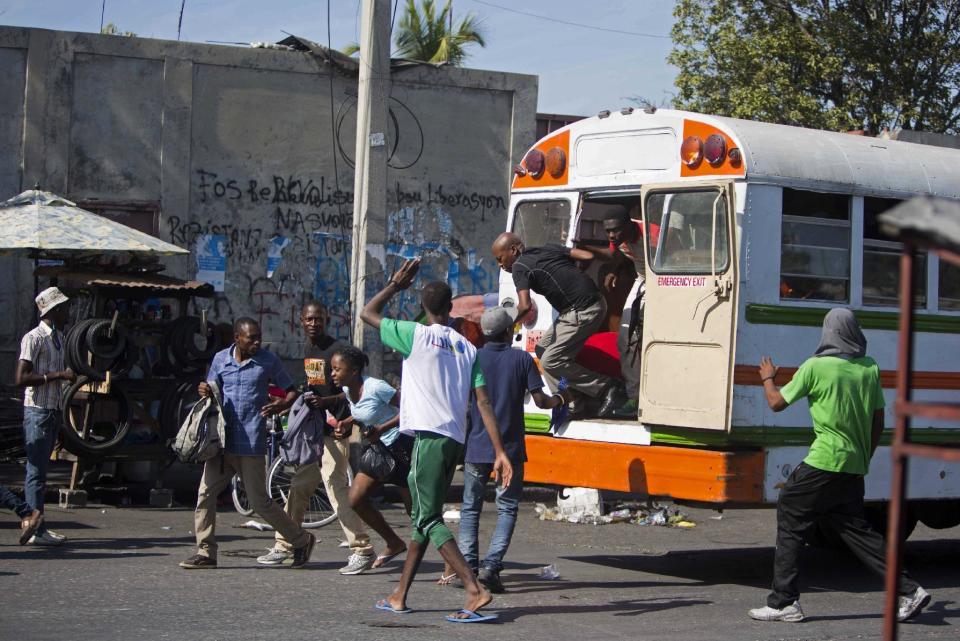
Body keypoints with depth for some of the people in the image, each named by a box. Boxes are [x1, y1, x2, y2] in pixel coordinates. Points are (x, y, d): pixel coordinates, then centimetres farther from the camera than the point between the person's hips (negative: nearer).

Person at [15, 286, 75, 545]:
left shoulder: (59, 337, 15)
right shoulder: (34, 338, -13)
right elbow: (21, 378, -20)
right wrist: (58, 375, -21)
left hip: (54, 410, 9)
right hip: (37, 410, -9)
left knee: (40, 469, 11)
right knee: (36, 470, -7)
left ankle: (37, 526, 14)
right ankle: (36, 531, -7)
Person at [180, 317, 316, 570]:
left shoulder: (268, 361, -1)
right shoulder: (220, 359, 7)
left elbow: (292, 392, 4)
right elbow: (212, 393, 17)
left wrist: (280, 406, -17)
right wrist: (204, 392, -8)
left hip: (251, 443, -4)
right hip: (223, 439, 4)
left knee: (259, 500, -1)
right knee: (205, 492, -2)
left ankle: (302, 540, 15)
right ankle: (206, 552, 6)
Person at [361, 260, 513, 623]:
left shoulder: (415, 335, -3)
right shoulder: (467, 348, 13)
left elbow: (367, 314, 9)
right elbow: (484, 403, 5)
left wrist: (396, 284, 18)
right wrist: (500, 452, 3)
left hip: (429, 436, -7)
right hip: (455, 440, 7)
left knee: (428, 519, -7)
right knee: (423, 516, 15)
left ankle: (474, 589, -20)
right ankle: (399, 596, 21)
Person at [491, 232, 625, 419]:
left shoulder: (520, 267, -7)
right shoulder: (550, 249, 16)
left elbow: (525, 306, -20)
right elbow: (588, 256, 10)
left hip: (582, 313, -9)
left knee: (551, 362, -5)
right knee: (543, 348, 15)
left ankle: (607, 388, -2)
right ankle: (573, 406, 13)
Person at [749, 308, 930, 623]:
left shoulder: (815, 367, -7)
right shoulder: (870, 368, 9)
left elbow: (777, 403, 1)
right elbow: (878, 421, 14)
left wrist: (767, 378, 20)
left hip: (823, 462, -6)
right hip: (854, 467, 6)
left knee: (790, 521, 4)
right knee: (855, 529, 15)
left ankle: (784, 602, 3)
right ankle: (909, 590, 9)